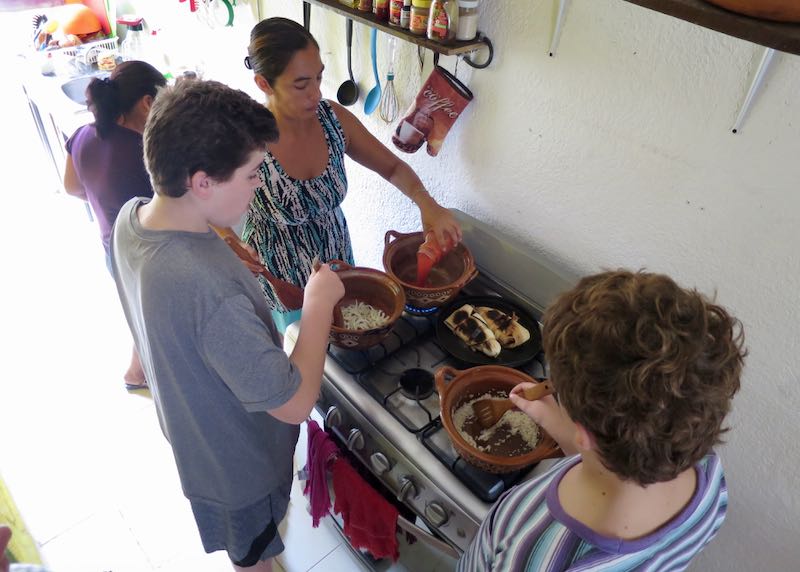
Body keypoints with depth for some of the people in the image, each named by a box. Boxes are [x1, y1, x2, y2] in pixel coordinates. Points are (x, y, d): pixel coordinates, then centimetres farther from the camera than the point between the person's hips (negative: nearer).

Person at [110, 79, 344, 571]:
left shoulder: (132, 216, -16)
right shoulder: (209, 291, -45)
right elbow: (295, 403, -36)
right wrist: (320, 303, -27)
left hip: (189, 423, 8)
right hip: (238, 459, -8)